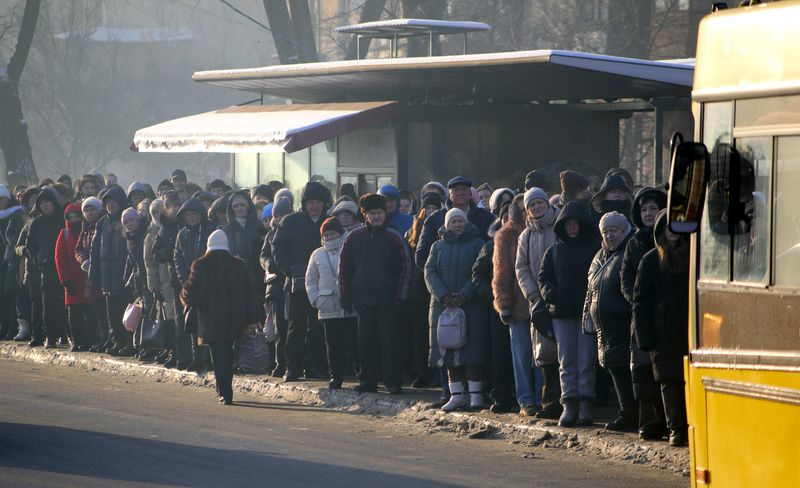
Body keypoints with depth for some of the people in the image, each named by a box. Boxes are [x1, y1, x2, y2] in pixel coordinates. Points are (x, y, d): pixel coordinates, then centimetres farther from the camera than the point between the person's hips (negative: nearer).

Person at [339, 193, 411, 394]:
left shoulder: (393, 238, 0)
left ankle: (393, 381, -1)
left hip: (387, 300, -3)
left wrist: (400, 297, -5)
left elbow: (404, 269, 2)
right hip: (363, 299, 3)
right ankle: (367, 381, 11)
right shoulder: (354, 238, 6)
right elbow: (344, 270, 10)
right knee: (365, 342, 5)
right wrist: (346, 298, 5)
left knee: (389, 341, -5)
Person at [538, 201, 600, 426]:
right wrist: (550, 294, -7)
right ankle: (569, 405, 3)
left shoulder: (596, 248, 3)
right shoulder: (554, 251, 14)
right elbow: (544, 277, 12)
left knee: (586, 361, -2)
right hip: (562, 313, 3)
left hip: (587, 312, -3)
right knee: (566, 361, 2)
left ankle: (585, 406, 0)